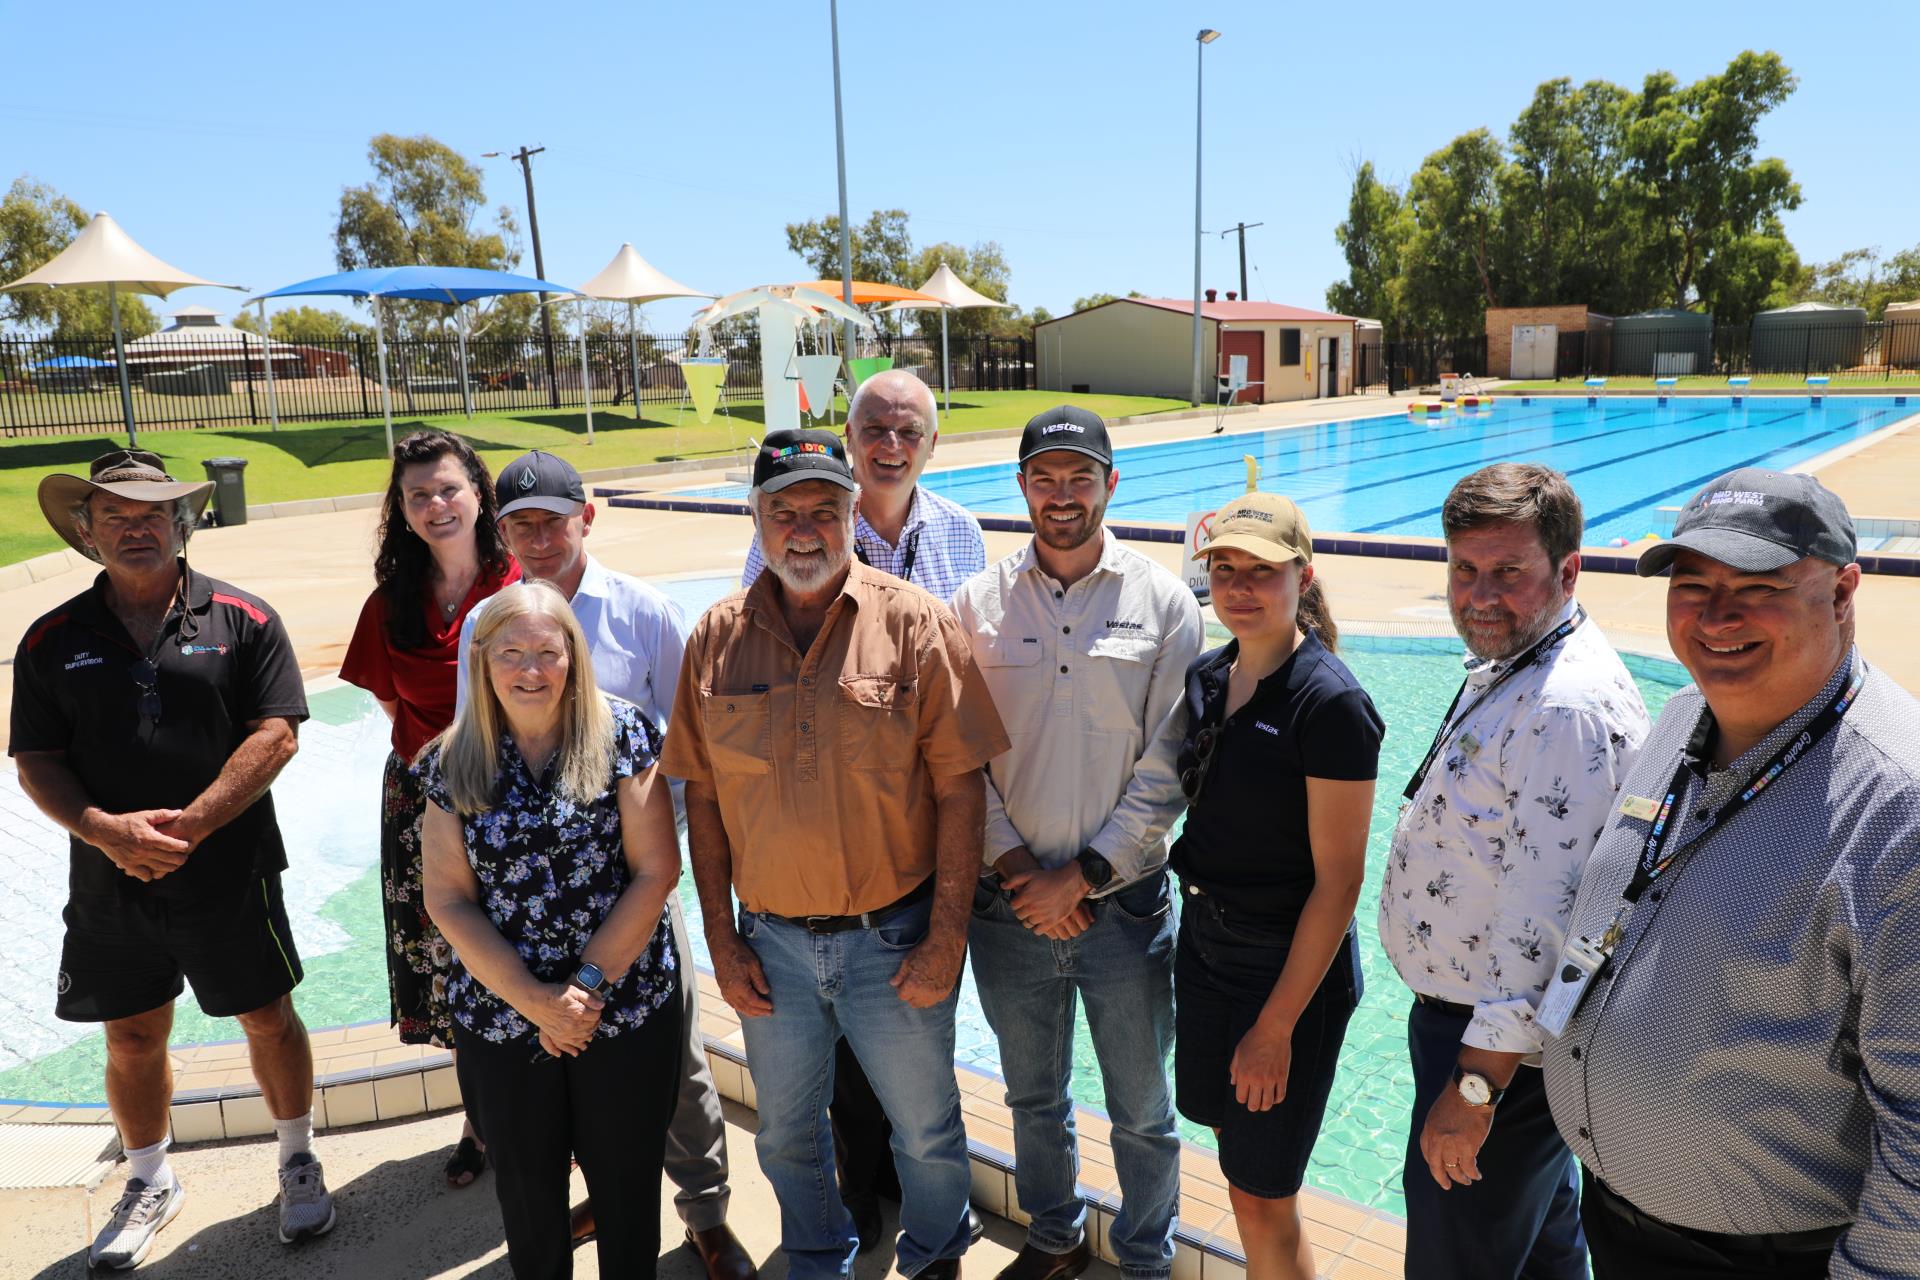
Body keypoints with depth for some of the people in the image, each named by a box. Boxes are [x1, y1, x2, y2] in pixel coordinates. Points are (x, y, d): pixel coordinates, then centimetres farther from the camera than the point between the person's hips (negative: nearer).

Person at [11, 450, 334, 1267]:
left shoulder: (242, 620, -5)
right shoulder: (53, 641, 3)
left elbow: (276, 736, -11)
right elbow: (35, 761, 1)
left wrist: (187, 827, -18)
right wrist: (107, 830, -17)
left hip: (229, 876, -2)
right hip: (108, 886, 3)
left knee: (269, 1020, 10)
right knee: (132, 1039, 16)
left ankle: (298, 1162, 33)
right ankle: (149, 1183, 39)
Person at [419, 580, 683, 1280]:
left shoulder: (621, 734, -7)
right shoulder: (451, 761, -1)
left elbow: (657, 870, -9)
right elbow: (447, 899, -3)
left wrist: (586, 983, -13)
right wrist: (534, 1000, -11)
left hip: (627, 1009, -2)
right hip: (500, 1016, 2)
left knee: (626, 1181, 12)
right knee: (527, 1187, 19)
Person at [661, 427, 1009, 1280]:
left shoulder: (915, 623, -10)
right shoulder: (716, 639, -1)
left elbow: (960, 788, -10)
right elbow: (703, 800, 3)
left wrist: (945, 941, -11)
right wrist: (721, 941, 2)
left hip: (892, 937, -2)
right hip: (771, 942, 3)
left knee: (926, 1129, 16)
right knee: (786, 1134, 21)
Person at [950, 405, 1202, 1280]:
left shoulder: (1163, 602, -5)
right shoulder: (978, 603, -1)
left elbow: (1167, 767, -8)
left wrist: (1084, 876, -12)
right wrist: (1014, 866, -10)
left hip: (1124, 903, -2)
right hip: (1009, 903, 2)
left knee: (1142, 1109, 14)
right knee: (1033, 1098, 22)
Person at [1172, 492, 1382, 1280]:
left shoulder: (1330, 704, -20)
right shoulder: (1206, 679, 1)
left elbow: (1338, 880, -19)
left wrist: (1277, 1024, -18)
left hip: (1290, 963, -7)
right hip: (1203, 938, 7)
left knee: (1261, 1195, 6)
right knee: (1234, 1144, 23)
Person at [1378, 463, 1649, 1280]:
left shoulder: (1571, 708, -28)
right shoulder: (1503, 668, 6)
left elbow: (1547, 919, -30)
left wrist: (1475, 1087, -25)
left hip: (1502, 1044, -10)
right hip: (1478, 1019, 10)